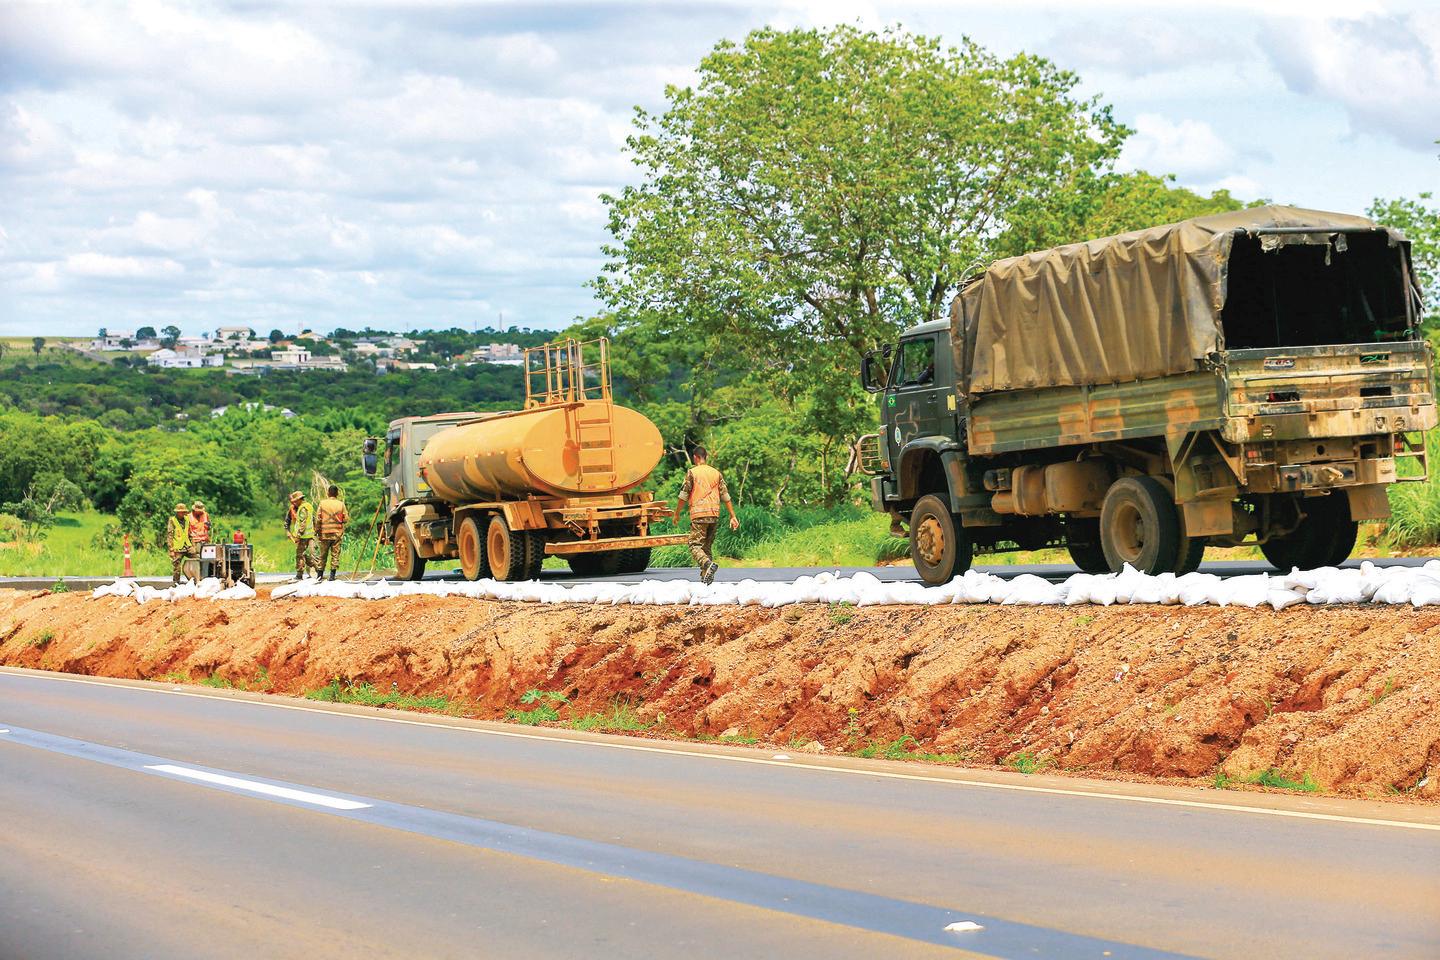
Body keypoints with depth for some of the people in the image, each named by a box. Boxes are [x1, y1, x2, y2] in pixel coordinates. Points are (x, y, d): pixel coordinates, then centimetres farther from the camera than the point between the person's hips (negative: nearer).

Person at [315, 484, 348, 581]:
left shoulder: (322, 503, -3)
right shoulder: (341, 504, -2)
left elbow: (318, 519, -5)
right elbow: (346, 519, -2)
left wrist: (317, 531, 5)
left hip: (325, 533, 0)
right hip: (337, 533, 0)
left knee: (323, 555, 10)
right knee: (335, 554, 3)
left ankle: (320, 575, 15)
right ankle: (332, 575, -3)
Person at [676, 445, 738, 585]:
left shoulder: (692, 472, -2)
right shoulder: (717, 473, 12)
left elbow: (684, 496, -2)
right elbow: (725, 496, 10)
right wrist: (733, 516, 11)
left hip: (699, 514, -5)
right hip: (714, 514, 5)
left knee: (695, 545, -7)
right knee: (707, 546, 14)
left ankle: (708, 564, -31)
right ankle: (706, 575, 10)